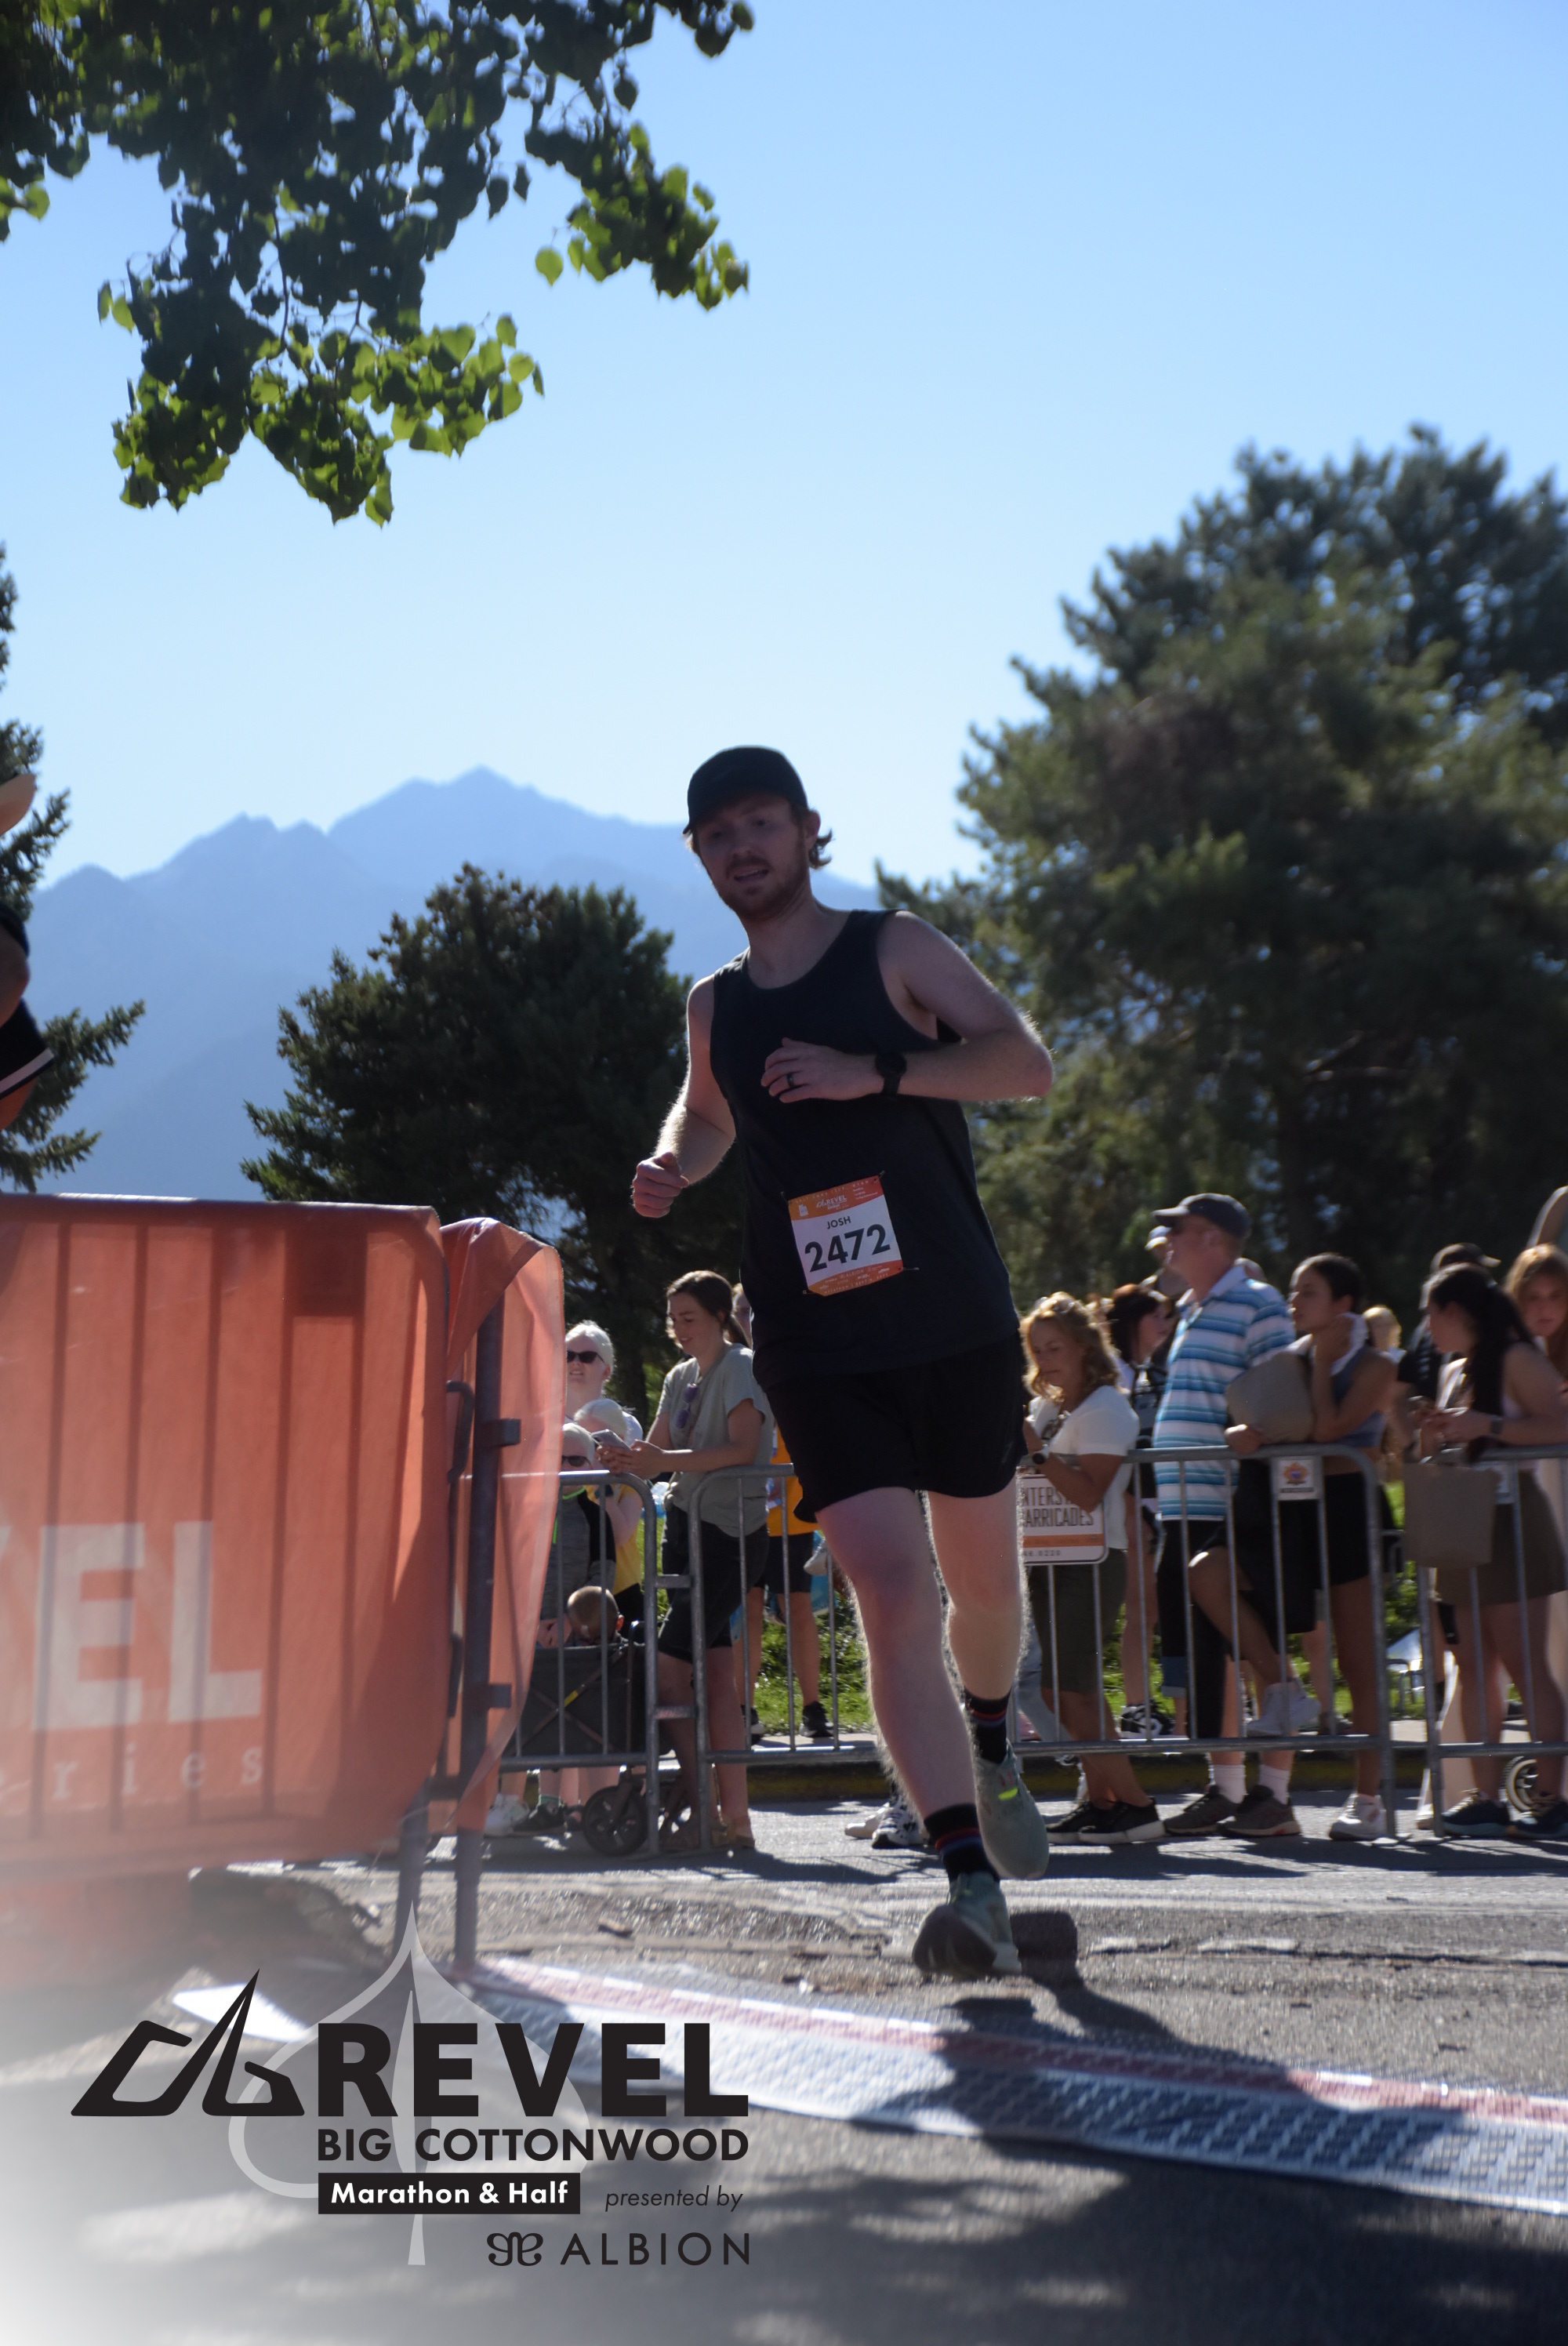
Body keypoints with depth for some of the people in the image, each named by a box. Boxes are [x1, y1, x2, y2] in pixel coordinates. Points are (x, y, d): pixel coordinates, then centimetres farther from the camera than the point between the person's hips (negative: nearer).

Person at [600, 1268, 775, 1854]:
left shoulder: (741, 1367, -7)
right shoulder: (681, 1378, 17)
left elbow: (743, 1448, -21)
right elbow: (657, 1454, 11)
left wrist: (665, 1461, -28)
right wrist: (626, 1459, -11)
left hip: (731, 1531, -8)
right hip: (686, 1525, 8)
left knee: (668, 1668, -13)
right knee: (714, 1674, 5)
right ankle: (735, 1816, 7)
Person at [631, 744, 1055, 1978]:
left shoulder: (894, 950, 2)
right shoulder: (714, 1005, 12)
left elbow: (1027, 1062, -8)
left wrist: (874, 1072, -19)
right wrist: (673, 1161, 9)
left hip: (956, 1325, -1)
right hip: (816, 1350, 1)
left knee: (984, 1581, 12)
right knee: (891, 1593, -13)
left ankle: (991, 1744, 45)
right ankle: (974, 1887, -13)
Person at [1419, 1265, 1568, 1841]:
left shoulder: (1515, 1360, -7)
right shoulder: (1455, 1372, 18)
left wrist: (1486, 1425, -24)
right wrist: (1435, 1437, 4)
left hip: (1511, 1523, -8)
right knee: (1474, 1666, 4)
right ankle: (1486, 1795, 5)